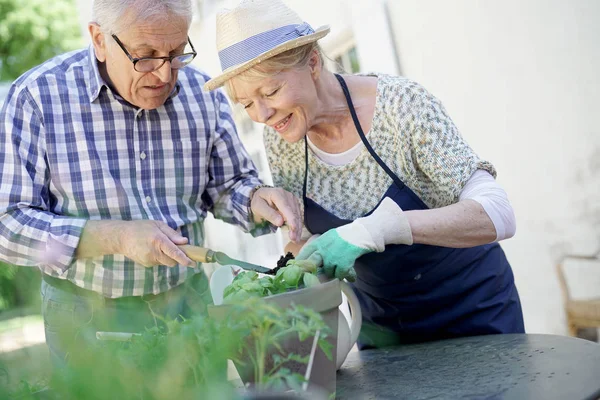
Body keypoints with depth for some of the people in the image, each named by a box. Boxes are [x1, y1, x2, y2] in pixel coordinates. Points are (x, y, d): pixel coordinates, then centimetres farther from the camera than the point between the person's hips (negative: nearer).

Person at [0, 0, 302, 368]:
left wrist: (256, 199, -18)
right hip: (86, 312, -3)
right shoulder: (36, 97, -16)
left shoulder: (203, 92, -6)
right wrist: (117, 237, -28)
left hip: (189, 298, 3)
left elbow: (226, 185, 5)